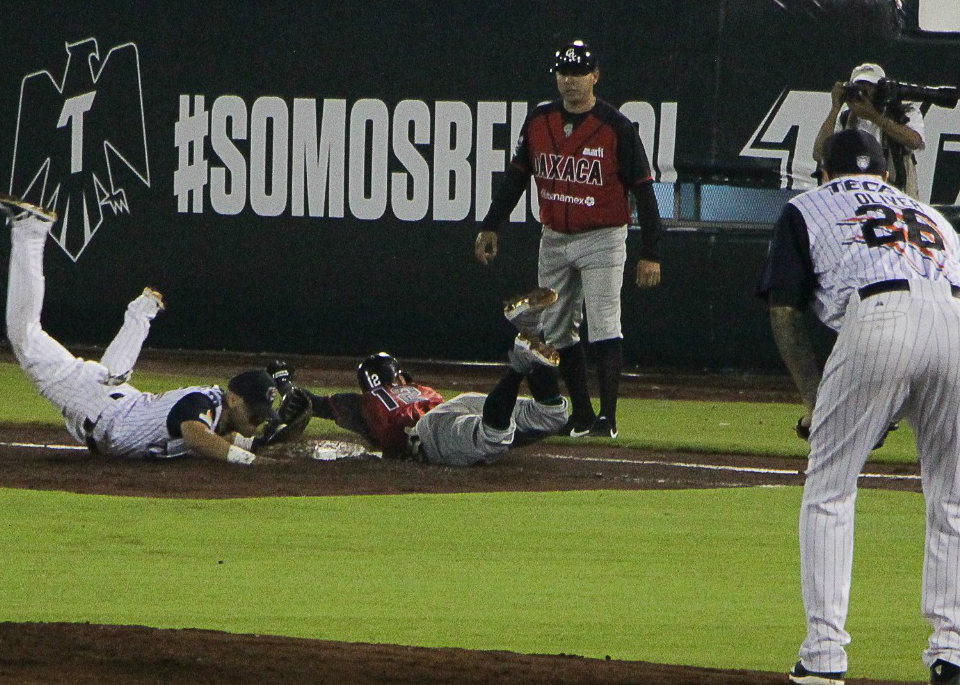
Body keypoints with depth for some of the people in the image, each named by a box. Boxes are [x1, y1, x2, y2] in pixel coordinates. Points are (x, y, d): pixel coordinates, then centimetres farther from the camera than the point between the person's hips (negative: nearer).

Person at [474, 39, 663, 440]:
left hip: (602, 240, -6)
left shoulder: (616, 127, -11)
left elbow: (643, 191, -9)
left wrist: (650, 254, -13)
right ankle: (581, 415, 16)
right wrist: (490, 226, 7)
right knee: (556, 332, 8)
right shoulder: (539, 122, 3)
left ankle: (607, 417, -17)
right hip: (554, 240, 6)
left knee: (604, 328, -14)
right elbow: (515, 177, 14)